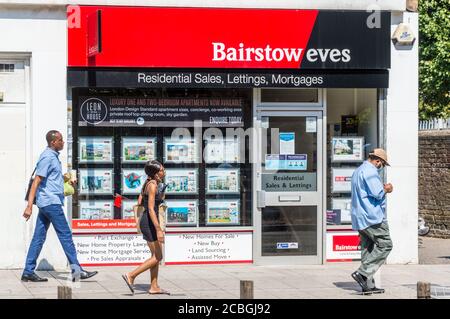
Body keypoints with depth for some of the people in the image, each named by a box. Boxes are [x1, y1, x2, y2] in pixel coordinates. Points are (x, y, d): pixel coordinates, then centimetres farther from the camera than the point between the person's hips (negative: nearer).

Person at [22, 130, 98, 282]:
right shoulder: (47, 157, -13)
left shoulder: (53, 156, 17)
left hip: (46, 203, 10)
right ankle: (76, 270, 0)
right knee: (65, 235, -4)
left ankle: (28, 272, 6)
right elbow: (36, 182, -18)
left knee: (39, 237, 7)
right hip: (51, 202, -10)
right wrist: (29, 206, -22)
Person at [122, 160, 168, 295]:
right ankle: (131, 276, -5)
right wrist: (158, 229, -27)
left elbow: (139, 202, 15)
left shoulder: (148, 183, 10)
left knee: (156, 256, 13)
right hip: (149, 223, -10)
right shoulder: (152, 185, -18)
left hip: (148, 222, 10)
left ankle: (154, 287, 16)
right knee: (157, 257, -5)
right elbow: (151, 209, -23)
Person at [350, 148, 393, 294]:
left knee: (367, 249, 9)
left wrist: (383, 189, 17)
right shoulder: (370, 171, -11)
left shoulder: (358, 171, 23)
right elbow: (377, 193, -20)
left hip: (360, 218, 10)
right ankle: (363, 273, -15)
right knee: (385, 245, -8)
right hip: (372, 217, -10)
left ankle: (368, 285, 7)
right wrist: (386, 189, 0)